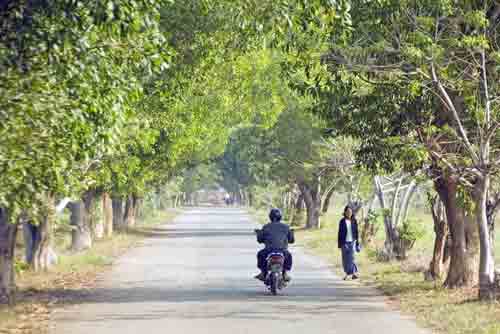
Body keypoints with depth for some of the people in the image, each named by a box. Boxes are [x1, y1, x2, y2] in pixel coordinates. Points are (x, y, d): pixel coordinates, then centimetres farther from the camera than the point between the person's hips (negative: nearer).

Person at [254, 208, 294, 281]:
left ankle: (263, 273, 26)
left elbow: (260, 239, 11)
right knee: (288, 256, 34)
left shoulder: (266, 227, 4)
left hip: (269, 250, -1)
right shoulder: (285, 227, 8)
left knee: (260, 254, 31)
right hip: (282, 250, 1)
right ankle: (285, 274, 22)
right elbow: (291, 240, 14)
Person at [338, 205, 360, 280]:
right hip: (345, 242, 0)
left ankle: (354, 273, -18)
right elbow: (340, 233, 0)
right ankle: (347, 274, 19)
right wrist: (339, 245, -3)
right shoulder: (342, 221, -1)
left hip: (352, 241, 0)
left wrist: (357, 243, 3)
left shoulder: (354, 221, 3)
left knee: (351, 257, -15)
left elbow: (356, 232, 6)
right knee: (345, 259, 4)